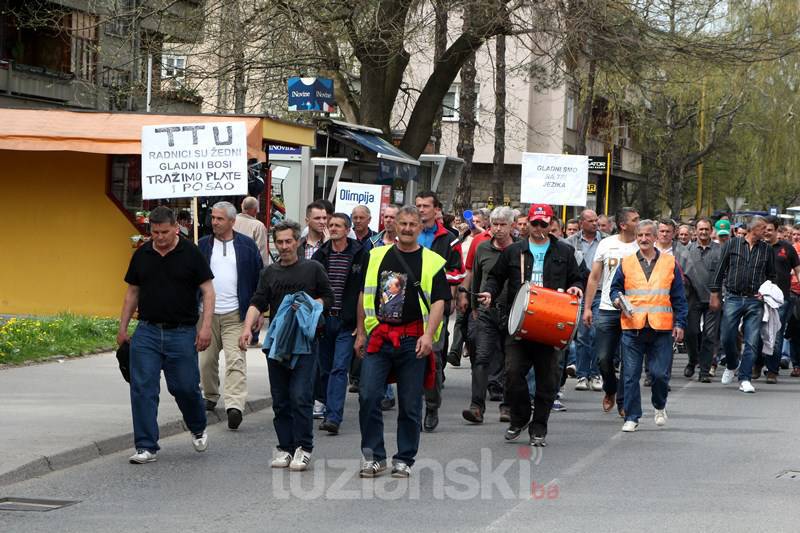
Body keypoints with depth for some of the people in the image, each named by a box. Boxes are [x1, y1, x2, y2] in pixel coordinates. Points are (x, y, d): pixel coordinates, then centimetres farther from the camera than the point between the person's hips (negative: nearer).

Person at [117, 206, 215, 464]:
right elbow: (132, 292, 15)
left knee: (185, 387, 3)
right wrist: (123, 327, 12)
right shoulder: (141, 255, 7)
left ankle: (198, 429, 32)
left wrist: (205, 326, -12)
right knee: (142, 389, -4)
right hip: (147, 332, 3)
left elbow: (208, 291, -3)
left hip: (182, 333, -3)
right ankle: (146, 447, 0)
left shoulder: (191, 253, -3)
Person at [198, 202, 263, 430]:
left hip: (236, 315, -3)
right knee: (207, 360, 11)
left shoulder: (246, 245, 2)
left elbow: (258, 279, 6)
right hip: (207, 313, 3)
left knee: (236, 360, -13)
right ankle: (210, 396, 32)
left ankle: (235, 406, -22)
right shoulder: (203, 245, 7)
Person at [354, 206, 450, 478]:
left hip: (413, 341, -2)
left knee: (410, 404, 3)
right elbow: (364, 295, 16)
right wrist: (361, 333, 12)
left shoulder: (432, 262, 3)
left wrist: (428, 335, -16)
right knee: (368, 397, -6)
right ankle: (374, 456, 5)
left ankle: (404, 460, 13)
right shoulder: (376, 257, 11)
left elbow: (438, 302, -3)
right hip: (378, 338, 2)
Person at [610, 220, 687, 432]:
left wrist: (680, 323, 2)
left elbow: (678, 297, 8)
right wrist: (617, 299, -7)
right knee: (631, 375, 0)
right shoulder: (626, 263, 9)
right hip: (632, 327, 1)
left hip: (661, 327, -1)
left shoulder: (669, 263, 7)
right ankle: (631, 417, 8)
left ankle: (660, 406, 26)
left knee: (660, 374, -2)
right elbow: (615, 288, 16)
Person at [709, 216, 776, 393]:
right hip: (733, 298, -1)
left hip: (755, 301, 1)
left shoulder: (767, 250, 8)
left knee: (751, 342, -3)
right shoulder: (732, 244, 2)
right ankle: (731, 366, 28)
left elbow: (771, 276, 17)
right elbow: (720, 270, 5)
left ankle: (744, 379, 3)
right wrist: (714, 294, 2)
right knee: (727, 337, 0)